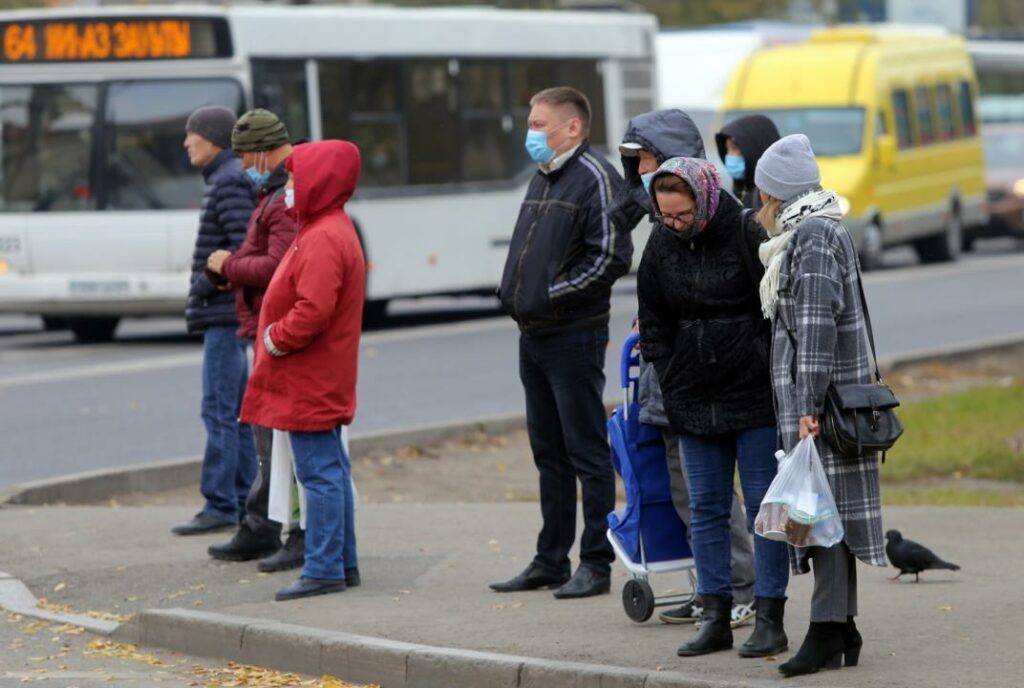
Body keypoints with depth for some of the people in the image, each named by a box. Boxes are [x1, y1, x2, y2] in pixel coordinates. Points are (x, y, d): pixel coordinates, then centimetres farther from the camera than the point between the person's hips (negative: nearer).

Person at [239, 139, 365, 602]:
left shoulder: (323, 241, -20)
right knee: (330, 471, 15)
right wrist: (274, 336, 14)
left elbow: (312, 311, -29)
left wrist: (274, 339, -16)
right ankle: (342, 563, 22)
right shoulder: (329, 230, 16)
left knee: (319, 473, -9)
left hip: (309, 384, -11)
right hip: (322, 381, 11)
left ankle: (324, 569, -8)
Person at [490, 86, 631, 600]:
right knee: (549, 452, 14)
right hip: (534, 336, 9)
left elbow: (610, 257, -18)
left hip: (574, 336, -9)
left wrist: (554, 293, -16)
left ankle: (596, 564, 1)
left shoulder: (595, 178, -11)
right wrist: (514, 293, 8)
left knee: (587, 452, -3)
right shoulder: (543, 178, 16)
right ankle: (550, 561, 21)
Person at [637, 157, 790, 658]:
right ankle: (715, 618, 13)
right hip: (694, 401, 5)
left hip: (754, 394, -5)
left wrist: (774, 378, -9)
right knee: (706, 509, 8)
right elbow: (653, 322, 13)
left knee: (763, 505, 0)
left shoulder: (747, 236, -12)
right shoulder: (661, 246, 4)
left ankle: (770, 620, 4)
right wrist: (668, 383, 5)